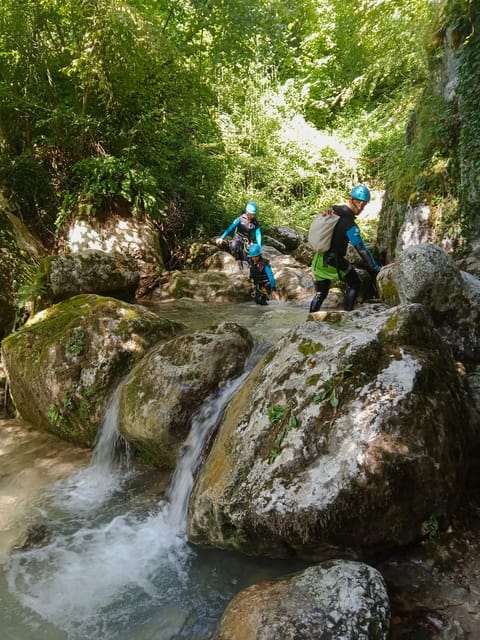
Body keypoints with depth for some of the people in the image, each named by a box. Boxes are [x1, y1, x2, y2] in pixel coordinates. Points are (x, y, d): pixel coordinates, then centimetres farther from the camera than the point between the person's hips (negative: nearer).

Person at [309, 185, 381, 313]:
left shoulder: (332, 211, 0)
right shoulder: (350, 225, -20)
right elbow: (361, 249, -22)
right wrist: (375, 269, -19)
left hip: (319, 260, 7)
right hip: (334, 263, -7)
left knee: (320, 293, 17)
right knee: (355, 284, 14)